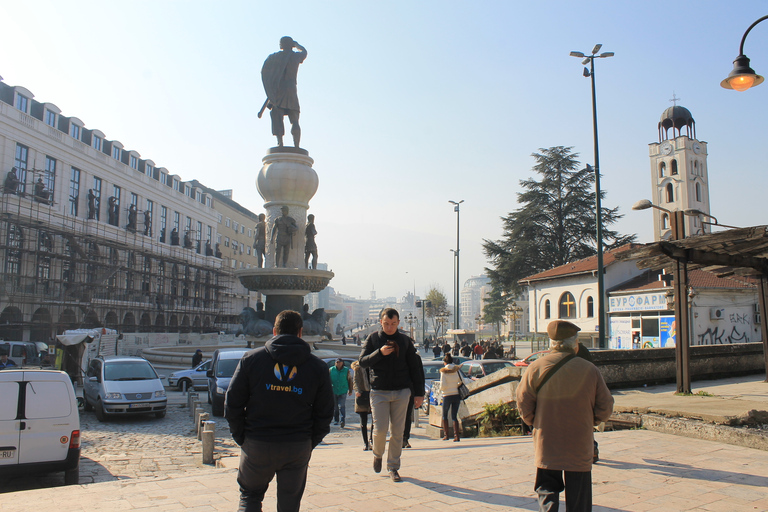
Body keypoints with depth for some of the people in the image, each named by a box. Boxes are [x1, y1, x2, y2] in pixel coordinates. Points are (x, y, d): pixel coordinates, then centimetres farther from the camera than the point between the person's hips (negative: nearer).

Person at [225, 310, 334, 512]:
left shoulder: (251, 358, -2)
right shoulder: (318, 367, 1)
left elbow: (232, 404, -3)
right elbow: (325, 413, 2)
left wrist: (240, 438, 7)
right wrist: (310, 442, 12)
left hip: (256, 444, -1)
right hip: (298, 448, 1)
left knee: (249, 495, 20)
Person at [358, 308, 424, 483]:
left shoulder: (405, 341, 6)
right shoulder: (373, 339, 4)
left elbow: (415, 367, 9)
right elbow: (362, 362, -4)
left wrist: (419, 393, 5)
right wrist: (379, 353, -20)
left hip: (401, 391, 1)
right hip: (379, 391, -1)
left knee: (397, 431, 4)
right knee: (380, 429, -7)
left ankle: (393, 467, 18)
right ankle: (377, 454, 24)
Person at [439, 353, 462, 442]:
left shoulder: (443, 371, -9)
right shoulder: (456, 370, 1)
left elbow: (443, 385, -14)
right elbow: (461, 382, 1)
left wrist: (441, 389, 8)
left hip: (447, 396, -3)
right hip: (456, 395, 3)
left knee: (445, 415, 15)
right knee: (454, 416, 7)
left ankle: (446, 435, 14)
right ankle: (456, 436, -3)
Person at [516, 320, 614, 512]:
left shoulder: (535, 368, -9)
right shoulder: (590, 370, -9)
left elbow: (524, 404, -5)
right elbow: (605, 407, -1)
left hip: (546, 444, 0)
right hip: (579, 446, 0)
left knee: (547, 490, 13)